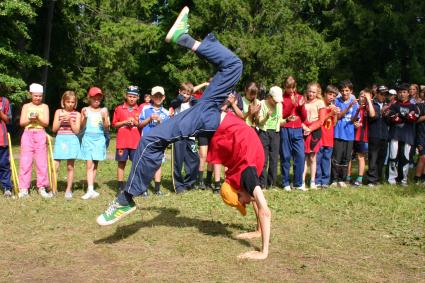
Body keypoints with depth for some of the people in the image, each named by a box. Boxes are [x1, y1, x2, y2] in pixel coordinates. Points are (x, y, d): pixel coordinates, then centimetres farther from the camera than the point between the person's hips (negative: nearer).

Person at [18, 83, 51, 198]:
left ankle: (42, 187, 8)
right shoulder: (26, 106, 8)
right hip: (28, 135, 0)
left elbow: (46, 123, -1)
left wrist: (38, 118, -18)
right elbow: (21, 123, 3)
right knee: (25, 162, -2)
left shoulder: (44, 107, 7)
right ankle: (24, 188, 3)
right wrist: (30, 119, -15)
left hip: (40, 135, 0)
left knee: (42, 162, 0)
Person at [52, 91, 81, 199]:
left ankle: (68, 190, 14)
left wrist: (70, 120, -11)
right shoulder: (59, 112, 9)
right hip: (60, 139, 1)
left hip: (72, 141, 0)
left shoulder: (77, 114, 6)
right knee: (55, 166, -4)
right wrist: (61, 121, -10)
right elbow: (54, 129, 5)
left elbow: (77, 130, -1)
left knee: (70, 166, 3)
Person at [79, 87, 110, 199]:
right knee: (89, 165, -9)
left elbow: (107, 127, 2)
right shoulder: (85, 110, 4)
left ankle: (90, 188, 13)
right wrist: (85, 117, -16)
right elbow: (82, 127, 1)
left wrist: (105, 118, -15)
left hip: (99, 139, 1)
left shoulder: (103, 111, 6)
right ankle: (90, 190, -15)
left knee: (95, 165, 4)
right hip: (88, 138, -1)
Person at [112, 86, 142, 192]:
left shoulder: (140, 110, 7)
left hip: (136, 141, 0)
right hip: (122, 141, 0)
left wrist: (136, 123, -10)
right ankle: (120, 187, 8)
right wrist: (125, 122, -9)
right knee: (121, 163, 3)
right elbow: (114, 124, 6)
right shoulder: (119, 109, 6)